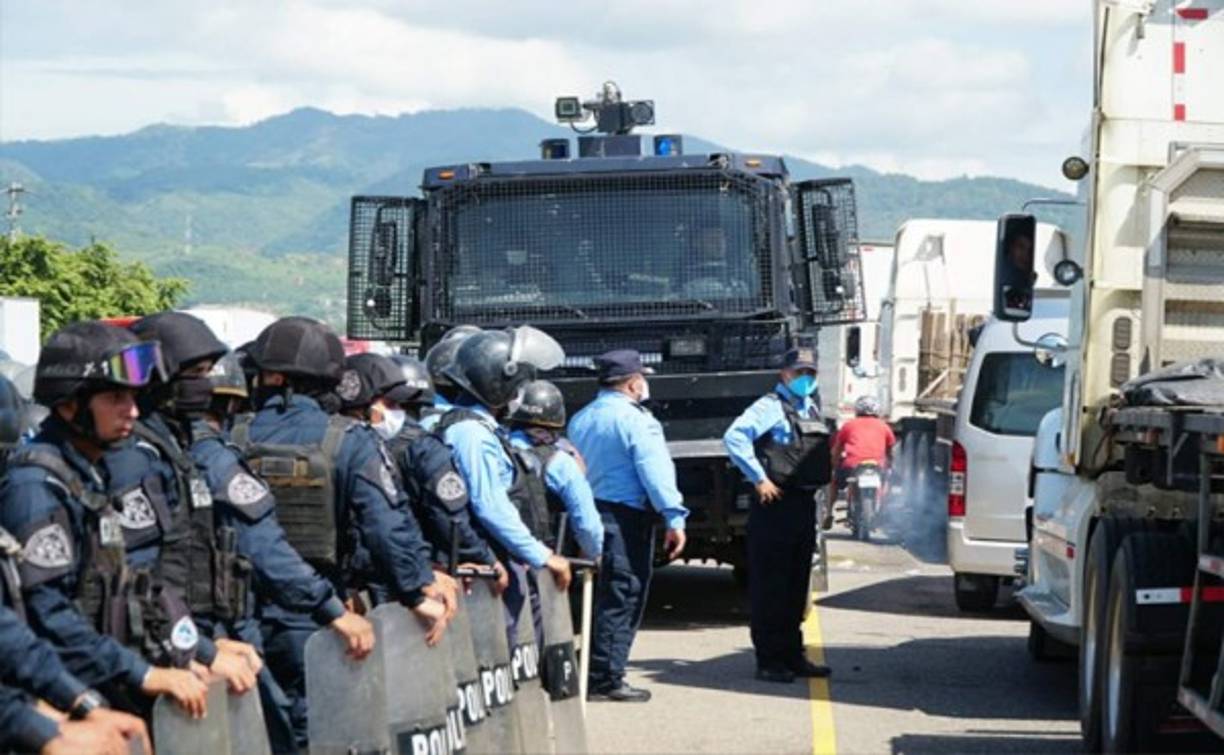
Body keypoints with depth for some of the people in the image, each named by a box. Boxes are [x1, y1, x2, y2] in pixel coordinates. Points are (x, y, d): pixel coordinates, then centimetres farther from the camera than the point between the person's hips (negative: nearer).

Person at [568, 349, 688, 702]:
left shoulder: (580, 420, 14)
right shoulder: (634, 419, -11)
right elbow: (654, 472, -18)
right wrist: (674, 517, -19)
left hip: (589, 513, 8)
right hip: (626, 516, -8)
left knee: (600, 595, 15)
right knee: (621, 599, -5)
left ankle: (595, 673, 18)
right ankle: (606, 679, -5)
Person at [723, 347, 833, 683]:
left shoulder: (812, 409, 18)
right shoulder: (770, 406, -9)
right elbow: (734, 437, -22)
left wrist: (824, 482, 14)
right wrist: (759, 479, -20)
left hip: (805, 503, 9)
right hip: (776, 504, -9)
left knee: (797, 587, 13)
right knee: (770, 587, -4)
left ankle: (792, 655, 20)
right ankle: (770, 661, -2)